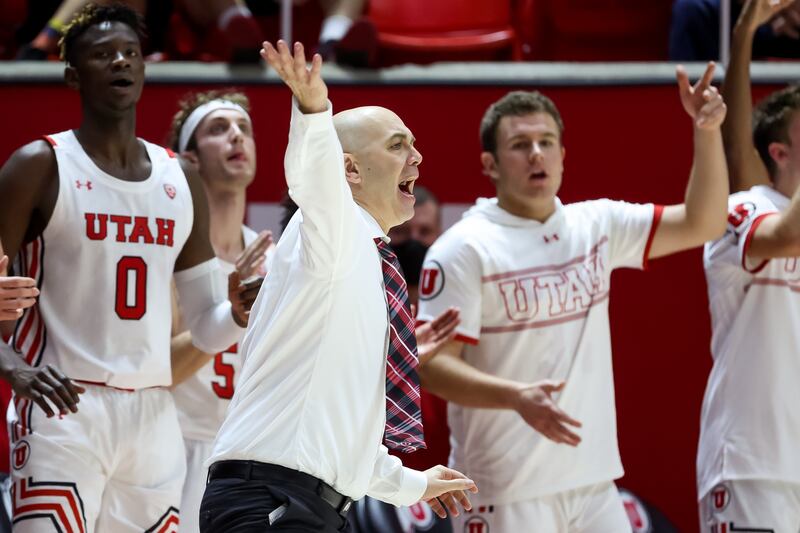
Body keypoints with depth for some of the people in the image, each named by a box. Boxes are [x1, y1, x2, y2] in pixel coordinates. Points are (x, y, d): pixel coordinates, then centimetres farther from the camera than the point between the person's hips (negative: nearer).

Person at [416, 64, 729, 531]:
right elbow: (433, 365, -15)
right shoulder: (464, 250, -9)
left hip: (593, 485, 6)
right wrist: (518, 397, -31)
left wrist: (707, 132, -5)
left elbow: (701, 224, 9)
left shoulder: (596, 226, 8)